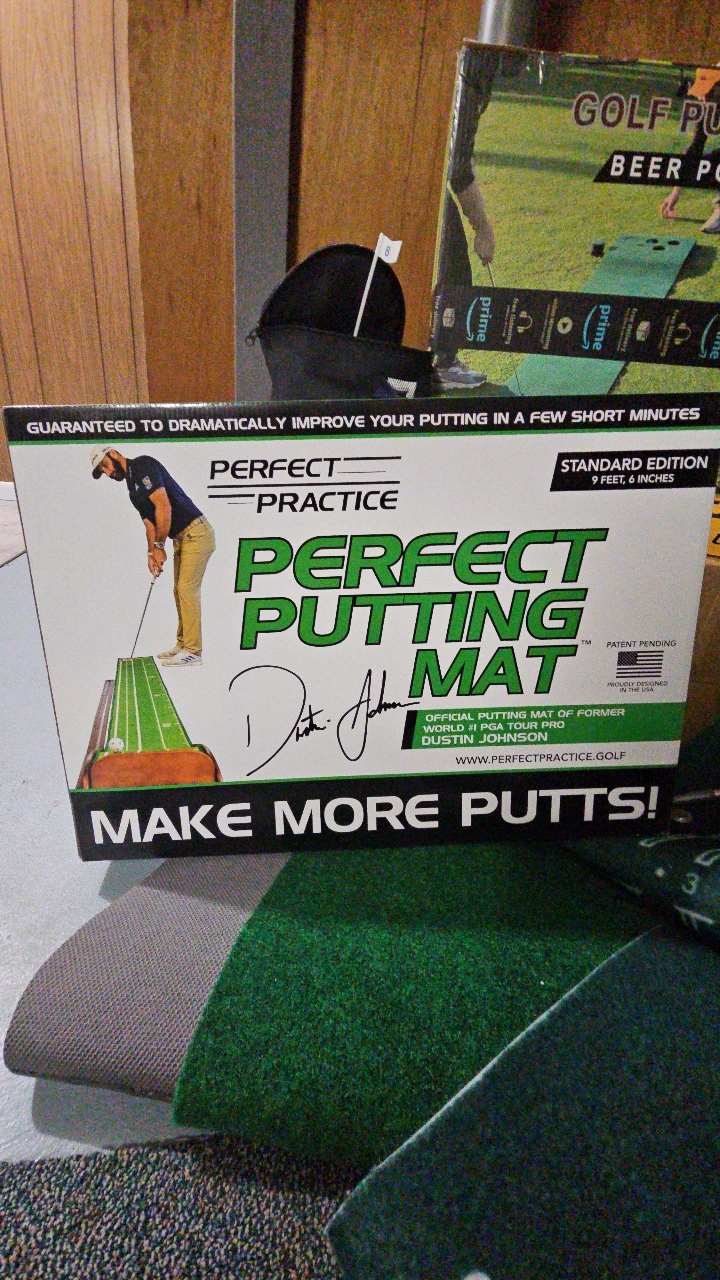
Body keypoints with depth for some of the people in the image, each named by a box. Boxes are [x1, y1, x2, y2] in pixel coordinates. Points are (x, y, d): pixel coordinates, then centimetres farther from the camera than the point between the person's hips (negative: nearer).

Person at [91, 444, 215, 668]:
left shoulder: (143, 466, -10)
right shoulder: (133, 490, 20)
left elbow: (163, 506, -20)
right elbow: (150, 523, 17)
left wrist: (159, 545, -15)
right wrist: (151, 553, 2)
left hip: (195, 533, -10)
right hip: (181, 538, 10)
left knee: (187, 589, -12)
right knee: (180, 590, 13)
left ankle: (193, 652, -10)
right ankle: (182, 645, 20)